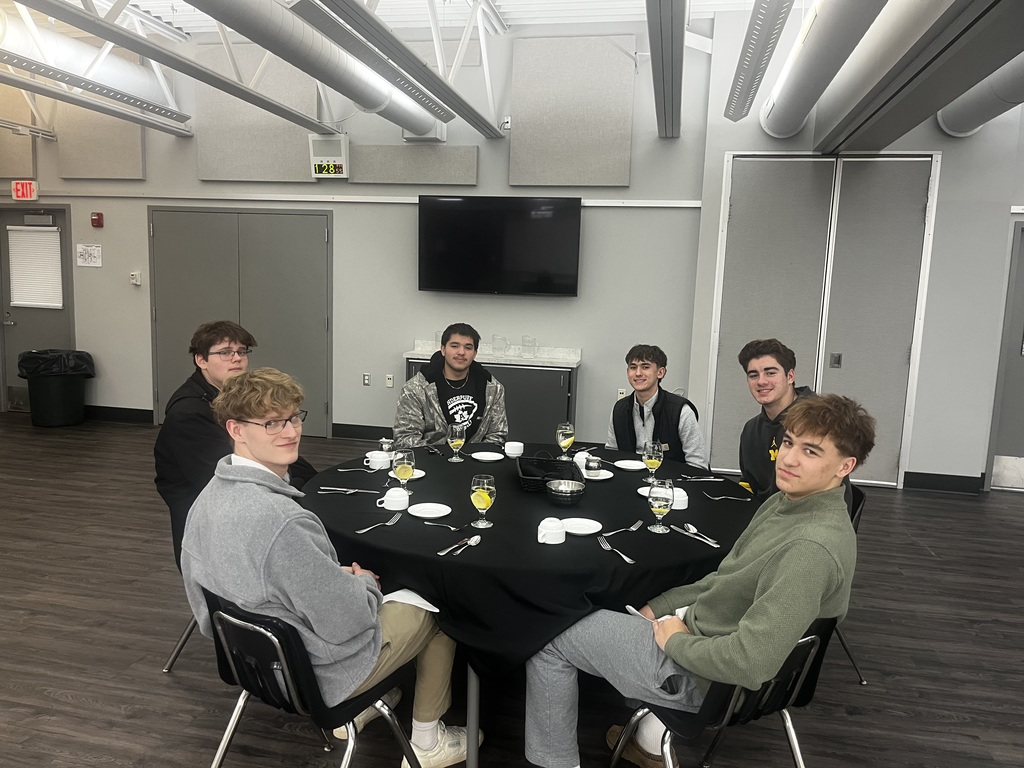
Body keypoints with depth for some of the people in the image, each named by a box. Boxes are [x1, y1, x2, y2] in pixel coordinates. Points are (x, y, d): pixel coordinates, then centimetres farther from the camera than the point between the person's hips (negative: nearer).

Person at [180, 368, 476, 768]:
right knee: (435, 611, 12)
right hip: (315, 671, -8)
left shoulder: (211, 495, -8)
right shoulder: (282, 520, -38)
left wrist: (342, 576, 3)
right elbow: (349, 622, -28)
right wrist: (364, 583, -7)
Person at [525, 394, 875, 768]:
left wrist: (676, 641, -18)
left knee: (550, 639, -1)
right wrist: (658, 607, 6)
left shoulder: (814, 546, -31)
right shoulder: (788, 501, -2)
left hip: (705, 675, -9)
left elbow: (749, 662, -35)